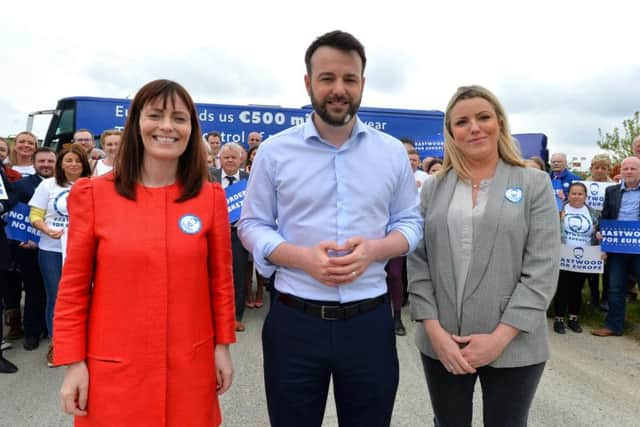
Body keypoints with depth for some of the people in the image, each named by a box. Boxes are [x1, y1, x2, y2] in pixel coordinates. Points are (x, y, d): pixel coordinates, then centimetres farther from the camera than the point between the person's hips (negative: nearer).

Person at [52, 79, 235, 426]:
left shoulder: (211, 197, -1)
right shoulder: (93, 194, -5)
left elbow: (220, 277, 4)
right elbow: (74, 285, -1)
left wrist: (222, 345, 4)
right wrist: (73, 361, -2)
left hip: (190, 366, 1)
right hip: (114, 369, -1)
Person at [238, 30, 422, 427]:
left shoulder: (393, 152, 3)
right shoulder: (275, 151, -2)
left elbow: (410, 222, 8)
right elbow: (252, 225, 1)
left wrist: (374, 249, -15)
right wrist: (303, 258, -17)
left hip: (370, 320, 2)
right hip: (294, 320, -1)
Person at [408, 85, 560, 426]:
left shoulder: (535, 184, -1)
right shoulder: (433, 188, 5)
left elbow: (542, 270, -8)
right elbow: (417, 263, 1)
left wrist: (499, 338, -14)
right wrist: (434, 331, -9)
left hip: (514, 346, -1)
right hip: (441, 344, 2)